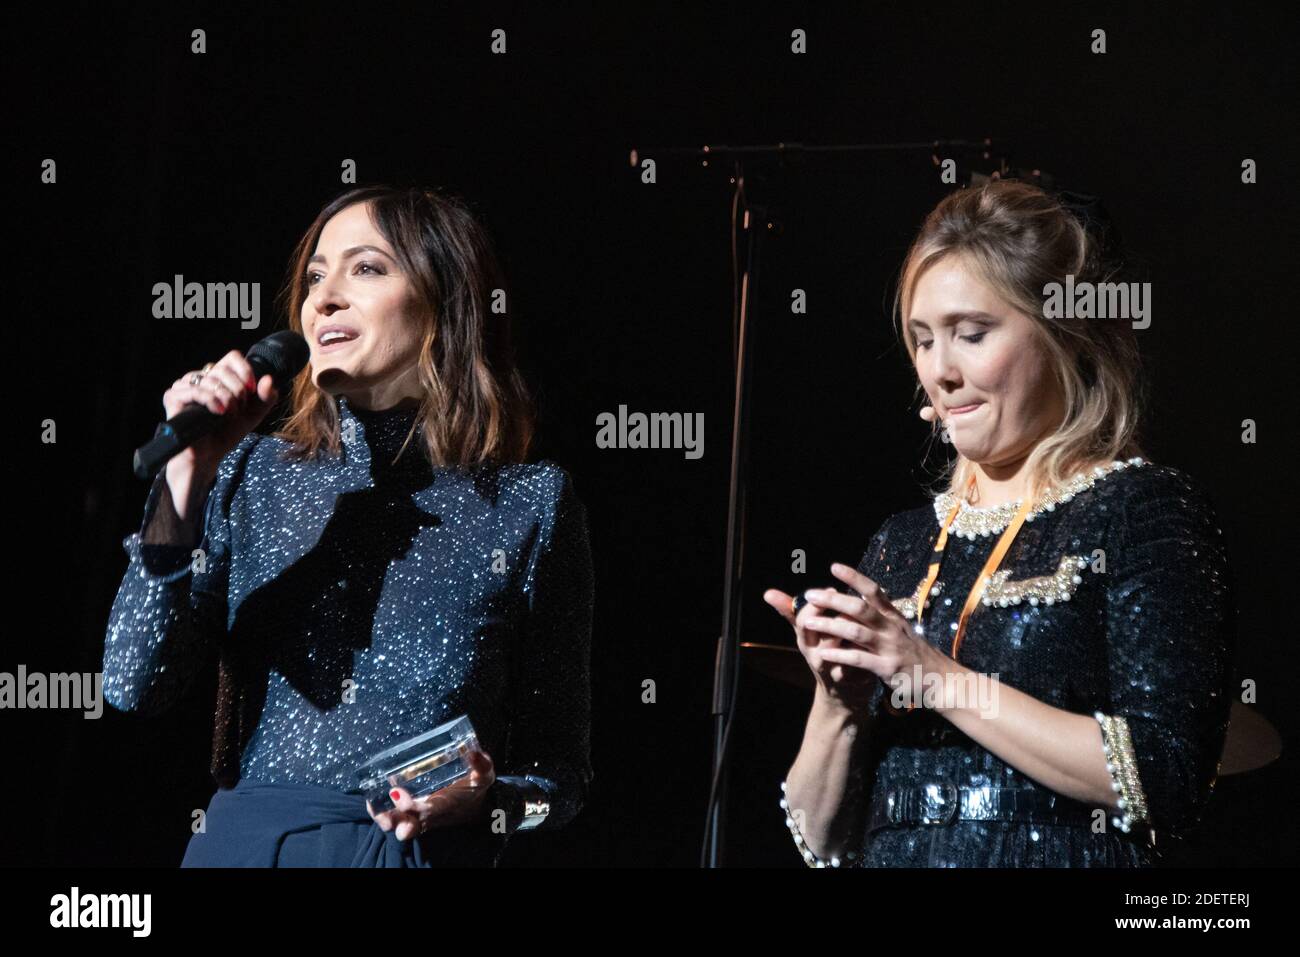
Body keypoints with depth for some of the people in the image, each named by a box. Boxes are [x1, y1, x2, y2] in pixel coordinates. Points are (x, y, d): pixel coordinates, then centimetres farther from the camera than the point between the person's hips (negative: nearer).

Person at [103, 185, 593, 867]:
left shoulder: (530, 502, -3)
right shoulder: (251, 473, 3)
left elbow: (561, 768, 2)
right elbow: (133, 684, -8)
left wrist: (485, 800, -19)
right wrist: (187, 476, -13)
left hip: (429, 851, -2)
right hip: (245, 841, 2)